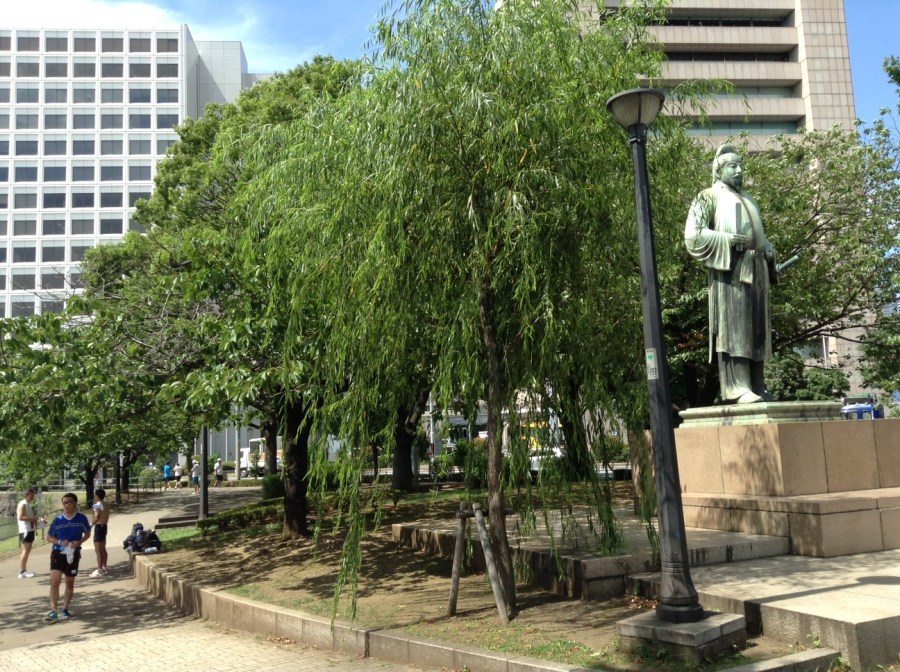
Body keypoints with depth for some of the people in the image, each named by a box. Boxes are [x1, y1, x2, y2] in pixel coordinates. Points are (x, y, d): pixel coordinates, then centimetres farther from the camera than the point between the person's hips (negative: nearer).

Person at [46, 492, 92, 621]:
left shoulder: (82, 518, -5)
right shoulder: (58, 520, -4)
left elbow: (87, 534, 8)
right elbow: (49, 537, 5)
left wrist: (79, 542, -12)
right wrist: (60, 542, -14)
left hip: (73, 554, 0)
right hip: (58, 553, 0)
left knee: (70, 582, 11)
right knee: (54, 581, -12)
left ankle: (65, 609, 24)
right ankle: (53, 610, -8)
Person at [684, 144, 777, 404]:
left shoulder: (748, 201, 27)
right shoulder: (709, 197, 6)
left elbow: (760, 235, 32)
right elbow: (692, 235, -6)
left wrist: (768, 249, 9)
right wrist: (727, 239, -16)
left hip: (756, 269, 7)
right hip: (730, 269, -7)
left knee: (756, 328, 4)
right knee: (733, 326, -14)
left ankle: (756, 387, 6)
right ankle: (737, 388, -19)